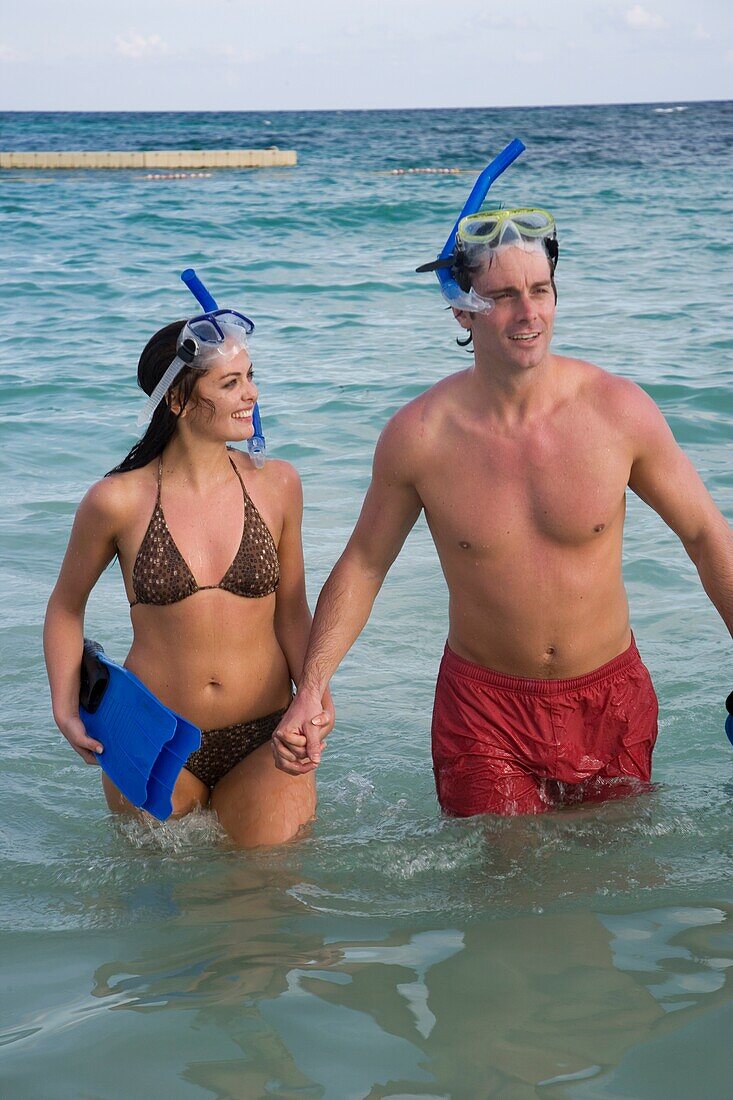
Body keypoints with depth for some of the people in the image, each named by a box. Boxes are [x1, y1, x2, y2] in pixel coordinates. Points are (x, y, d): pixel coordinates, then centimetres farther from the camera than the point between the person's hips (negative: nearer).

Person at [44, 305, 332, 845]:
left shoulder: (276, 485, -2)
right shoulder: (118, 501, -9)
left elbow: (291, 609, 7)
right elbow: (66, 606, 7)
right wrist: (66, 708, -4)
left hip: (262, 741, 1)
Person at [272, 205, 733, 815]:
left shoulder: (619, 410, -13)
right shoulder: (418, 435, -14)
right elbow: (362, 565, -1)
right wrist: (311, 691, -10)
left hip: (611, 697, 1)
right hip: (484, 705, -1)